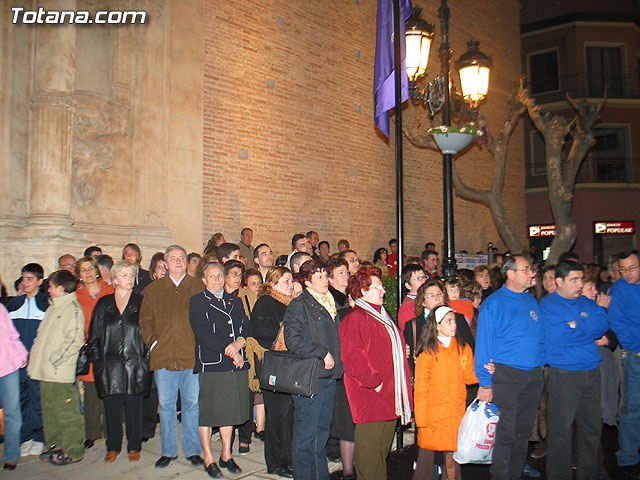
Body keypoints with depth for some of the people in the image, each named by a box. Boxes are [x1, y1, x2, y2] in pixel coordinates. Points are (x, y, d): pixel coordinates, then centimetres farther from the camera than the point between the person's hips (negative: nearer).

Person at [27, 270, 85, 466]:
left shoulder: (73, 309, -11)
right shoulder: (53, 308, 17)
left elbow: (74, 341, -18)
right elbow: (41, 336, 22)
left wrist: (54, 360, -17)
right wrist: (34, 360, 12)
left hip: (61, 373, -9)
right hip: (46, 372, 9)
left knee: (66, 413, -1)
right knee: (49, 411, 16)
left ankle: (72, 452, 10)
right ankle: (57, 445, 29)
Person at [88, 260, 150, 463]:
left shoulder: (141, 302, 5)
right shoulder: (103, 304, 10)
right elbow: (95, 334, 11)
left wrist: (146, 356, -3)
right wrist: (96, 358, 3)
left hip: (135, 363, -1)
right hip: (109, 365, 1)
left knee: (134, 407, 5)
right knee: (112, 407, 7)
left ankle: (134, 447, 19)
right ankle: (113, 447, 23)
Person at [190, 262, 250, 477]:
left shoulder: (235, 301, 17)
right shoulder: (197, 302, 1)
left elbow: (246, 326, 11)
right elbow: (203, 335, -9)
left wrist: (239, 343, -10)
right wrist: (229, 351, -12)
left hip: (236, 364, 5)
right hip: (210, 363, -4)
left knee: (230, 409, 10)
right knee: (207, 410, 1)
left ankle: (226, 454, 23)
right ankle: (208, 457, 15)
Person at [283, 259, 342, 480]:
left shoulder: (330, 304, 17)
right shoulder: (299, 305, -8)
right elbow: (293, 340, -19)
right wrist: (322, 353, -17)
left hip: (329, 377, 8)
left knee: (322, 430, 17)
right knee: (305, 433, 1)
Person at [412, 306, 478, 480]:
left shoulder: (463, 348, 7)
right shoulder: (427, 352, -4)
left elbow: (469, 376, 10)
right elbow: (420, 388, -3)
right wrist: (421, 418, -7)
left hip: (456, 412, 3)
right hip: (432, 413, -2)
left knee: (452, 452, 5)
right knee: (427, 452, 2)